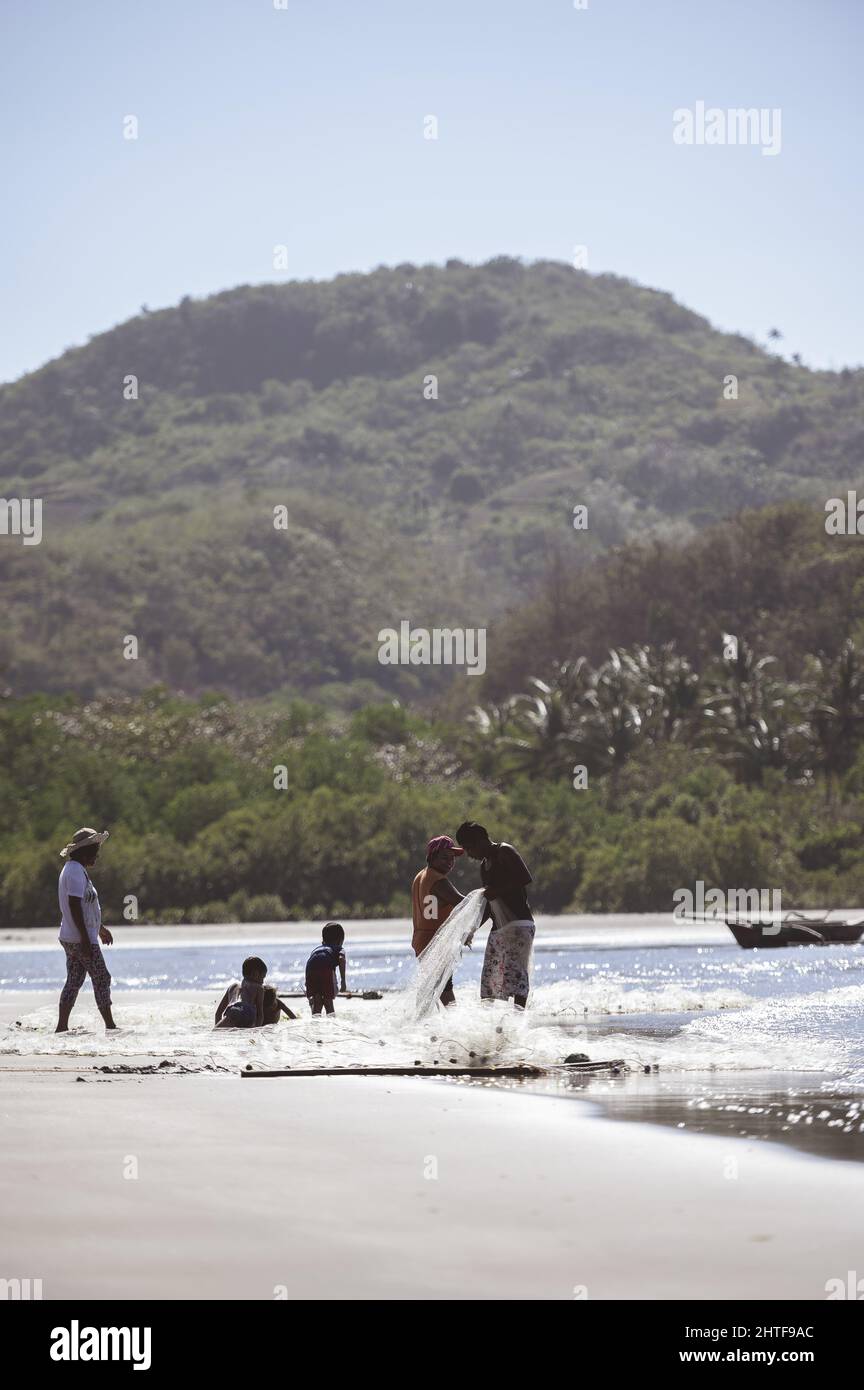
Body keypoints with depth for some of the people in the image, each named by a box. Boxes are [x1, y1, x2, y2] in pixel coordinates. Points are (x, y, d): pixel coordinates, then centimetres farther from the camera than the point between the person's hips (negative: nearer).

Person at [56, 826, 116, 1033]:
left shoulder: (72, 869, 18)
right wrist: (85, 938, -24)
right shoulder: (76, 871, -16)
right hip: (81, 938, -10)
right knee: (101, 979, -4)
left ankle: (62, 1026, 6)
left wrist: (100, 927, 34)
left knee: (73, 981, 9)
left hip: (70, 938, 10)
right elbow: (74, 905, -23)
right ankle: (110, 1025, -2)